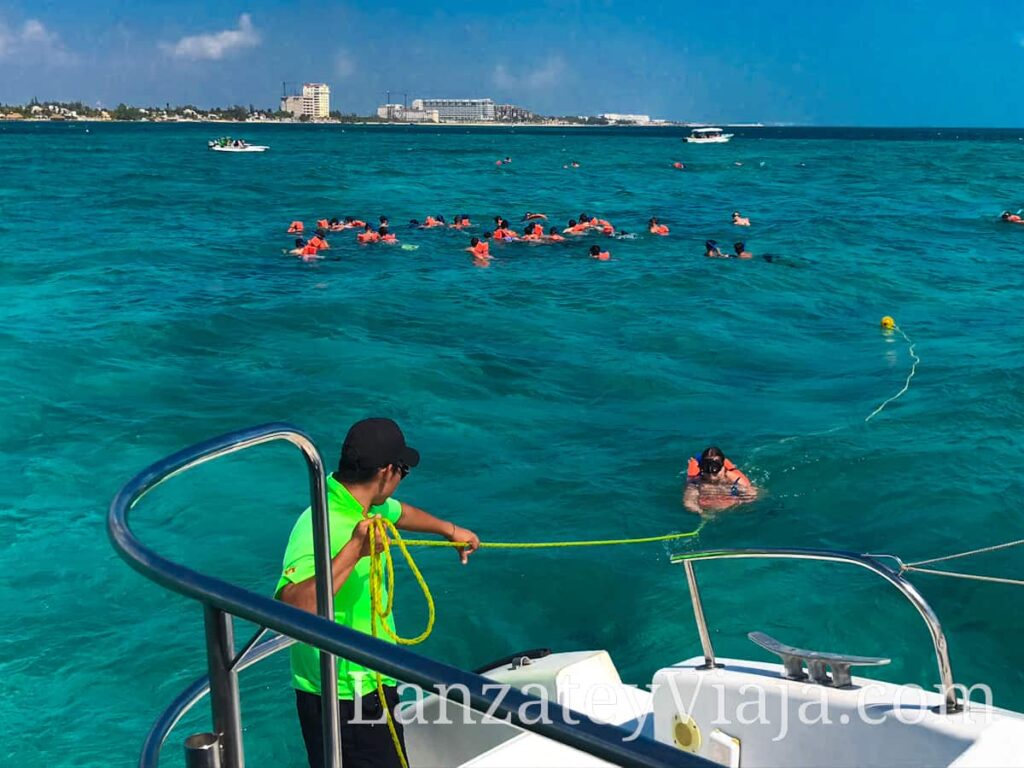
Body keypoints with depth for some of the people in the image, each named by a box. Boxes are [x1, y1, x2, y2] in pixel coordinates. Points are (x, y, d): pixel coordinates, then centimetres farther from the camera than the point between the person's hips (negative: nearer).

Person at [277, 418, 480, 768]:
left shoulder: (365, 506, 1)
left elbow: (400, 512, 25)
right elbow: (291, 610, -42)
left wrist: (450, 529, 39)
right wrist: (353, 552, -44)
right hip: (341, 698, -10)